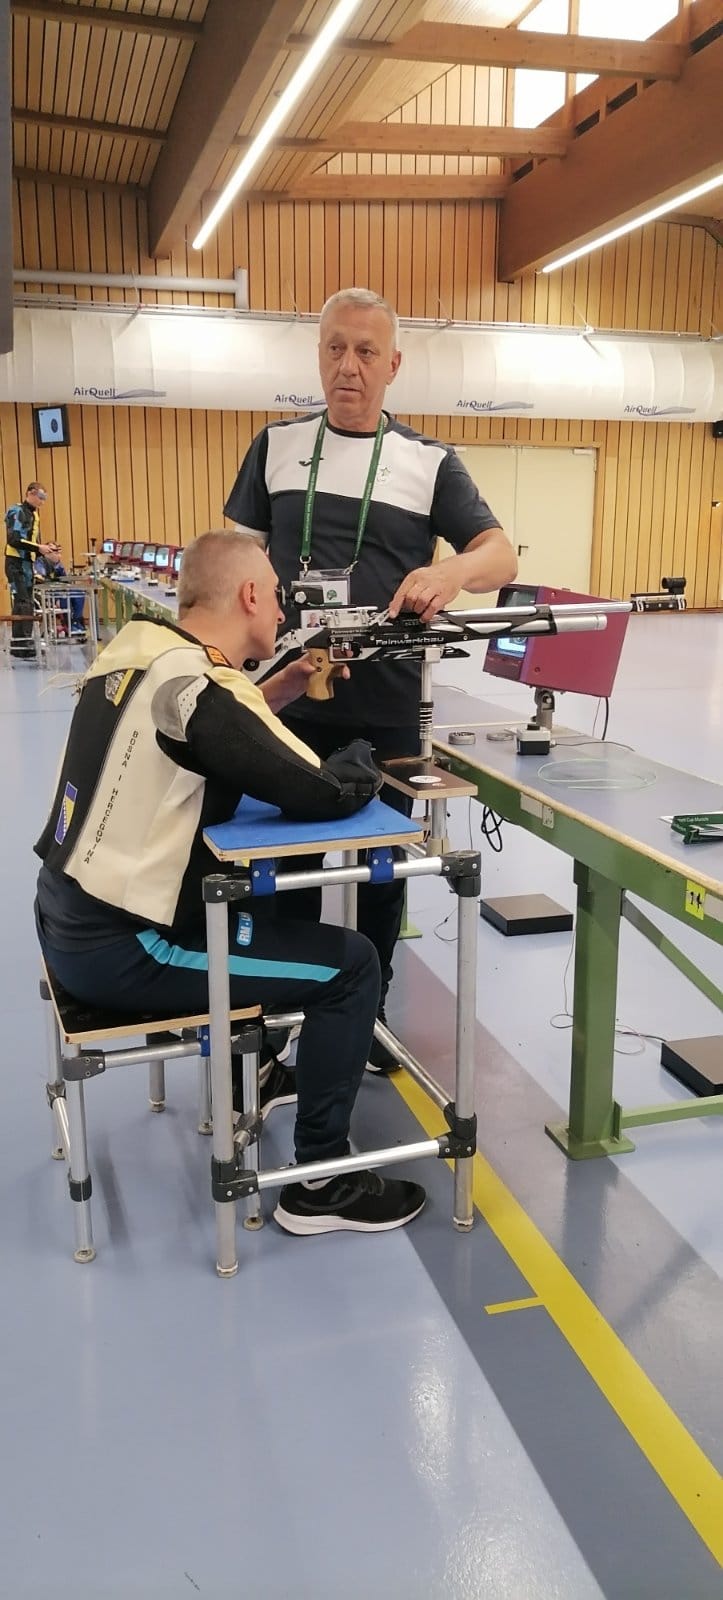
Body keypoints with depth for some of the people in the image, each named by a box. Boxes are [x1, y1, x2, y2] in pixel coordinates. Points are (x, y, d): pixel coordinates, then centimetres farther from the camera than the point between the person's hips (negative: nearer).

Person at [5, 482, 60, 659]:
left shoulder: (34, 515, 18)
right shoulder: (16, 512, -8)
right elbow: (14, 540, -19)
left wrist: (46, 549, 2)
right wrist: (38, 548, -21)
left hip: (28, 564, 9)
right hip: (16, 564, -9)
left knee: (26, 606, 9)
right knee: (22, 605, -14)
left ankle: (23, 646, 13)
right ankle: (21, 646, -16)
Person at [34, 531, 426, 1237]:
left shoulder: (139, 648, 3)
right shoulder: (194, 687, -23)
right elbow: (331, 794, -22)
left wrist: (283, 688, 8)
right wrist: (362, 754, -1)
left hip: (68, 915, 10)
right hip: (117, 951, -9)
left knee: (261, 905, 31)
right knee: (351, 964, -4)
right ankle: (319, 1181, 7)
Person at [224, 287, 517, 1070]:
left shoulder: (430, 462, 3)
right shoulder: (277, 446, 7)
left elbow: (500, 554, -4)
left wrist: (452, 570, -27)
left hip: (386, 705, 0)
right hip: (288, 697, 1)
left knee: (382, 866, 11)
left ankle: (369, 1013, 30)